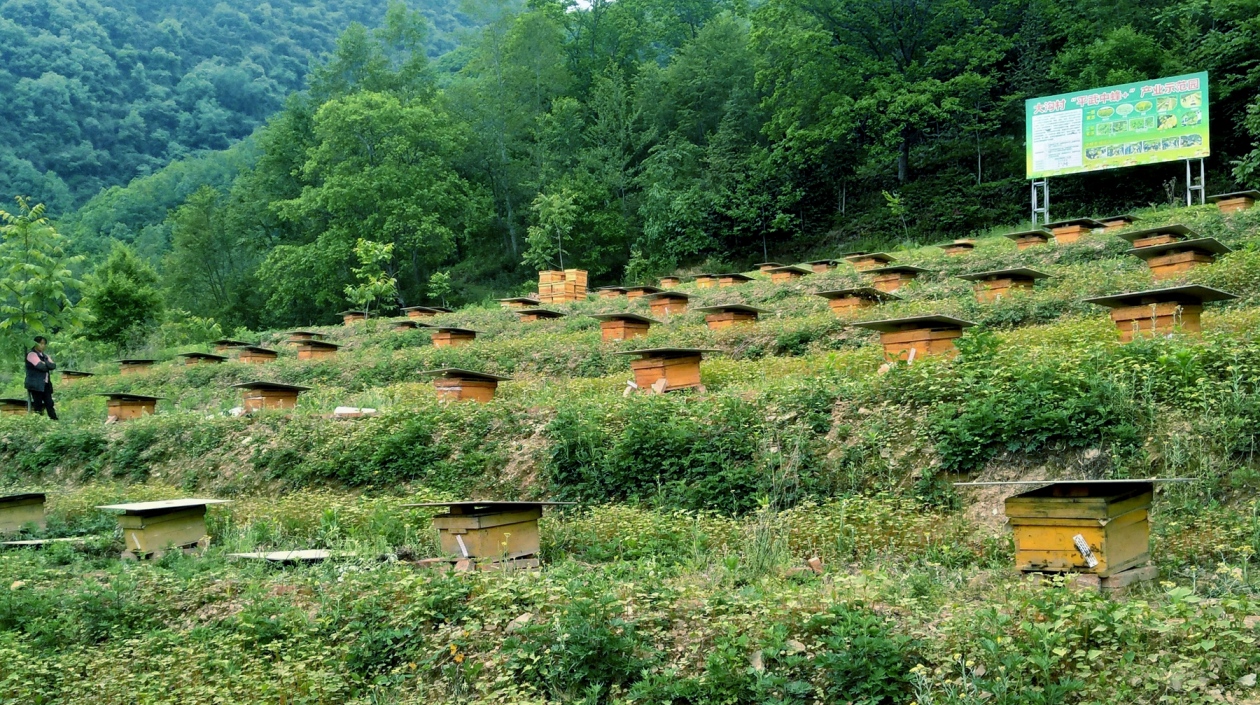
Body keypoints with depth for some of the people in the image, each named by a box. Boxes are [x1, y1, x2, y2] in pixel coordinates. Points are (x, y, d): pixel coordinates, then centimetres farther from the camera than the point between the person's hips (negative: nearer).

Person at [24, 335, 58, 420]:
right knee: (38, 405, -5)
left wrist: (45, 363, -12)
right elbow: (41, 366, -18)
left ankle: (54, 420, -2)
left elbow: (53, 366, 5)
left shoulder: (45, 355, 20)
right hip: (36, 384, -7)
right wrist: (48, 366, 1)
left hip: (46, 384, 7)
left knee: (49, 403, 1)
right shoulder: (32, 354, -5)